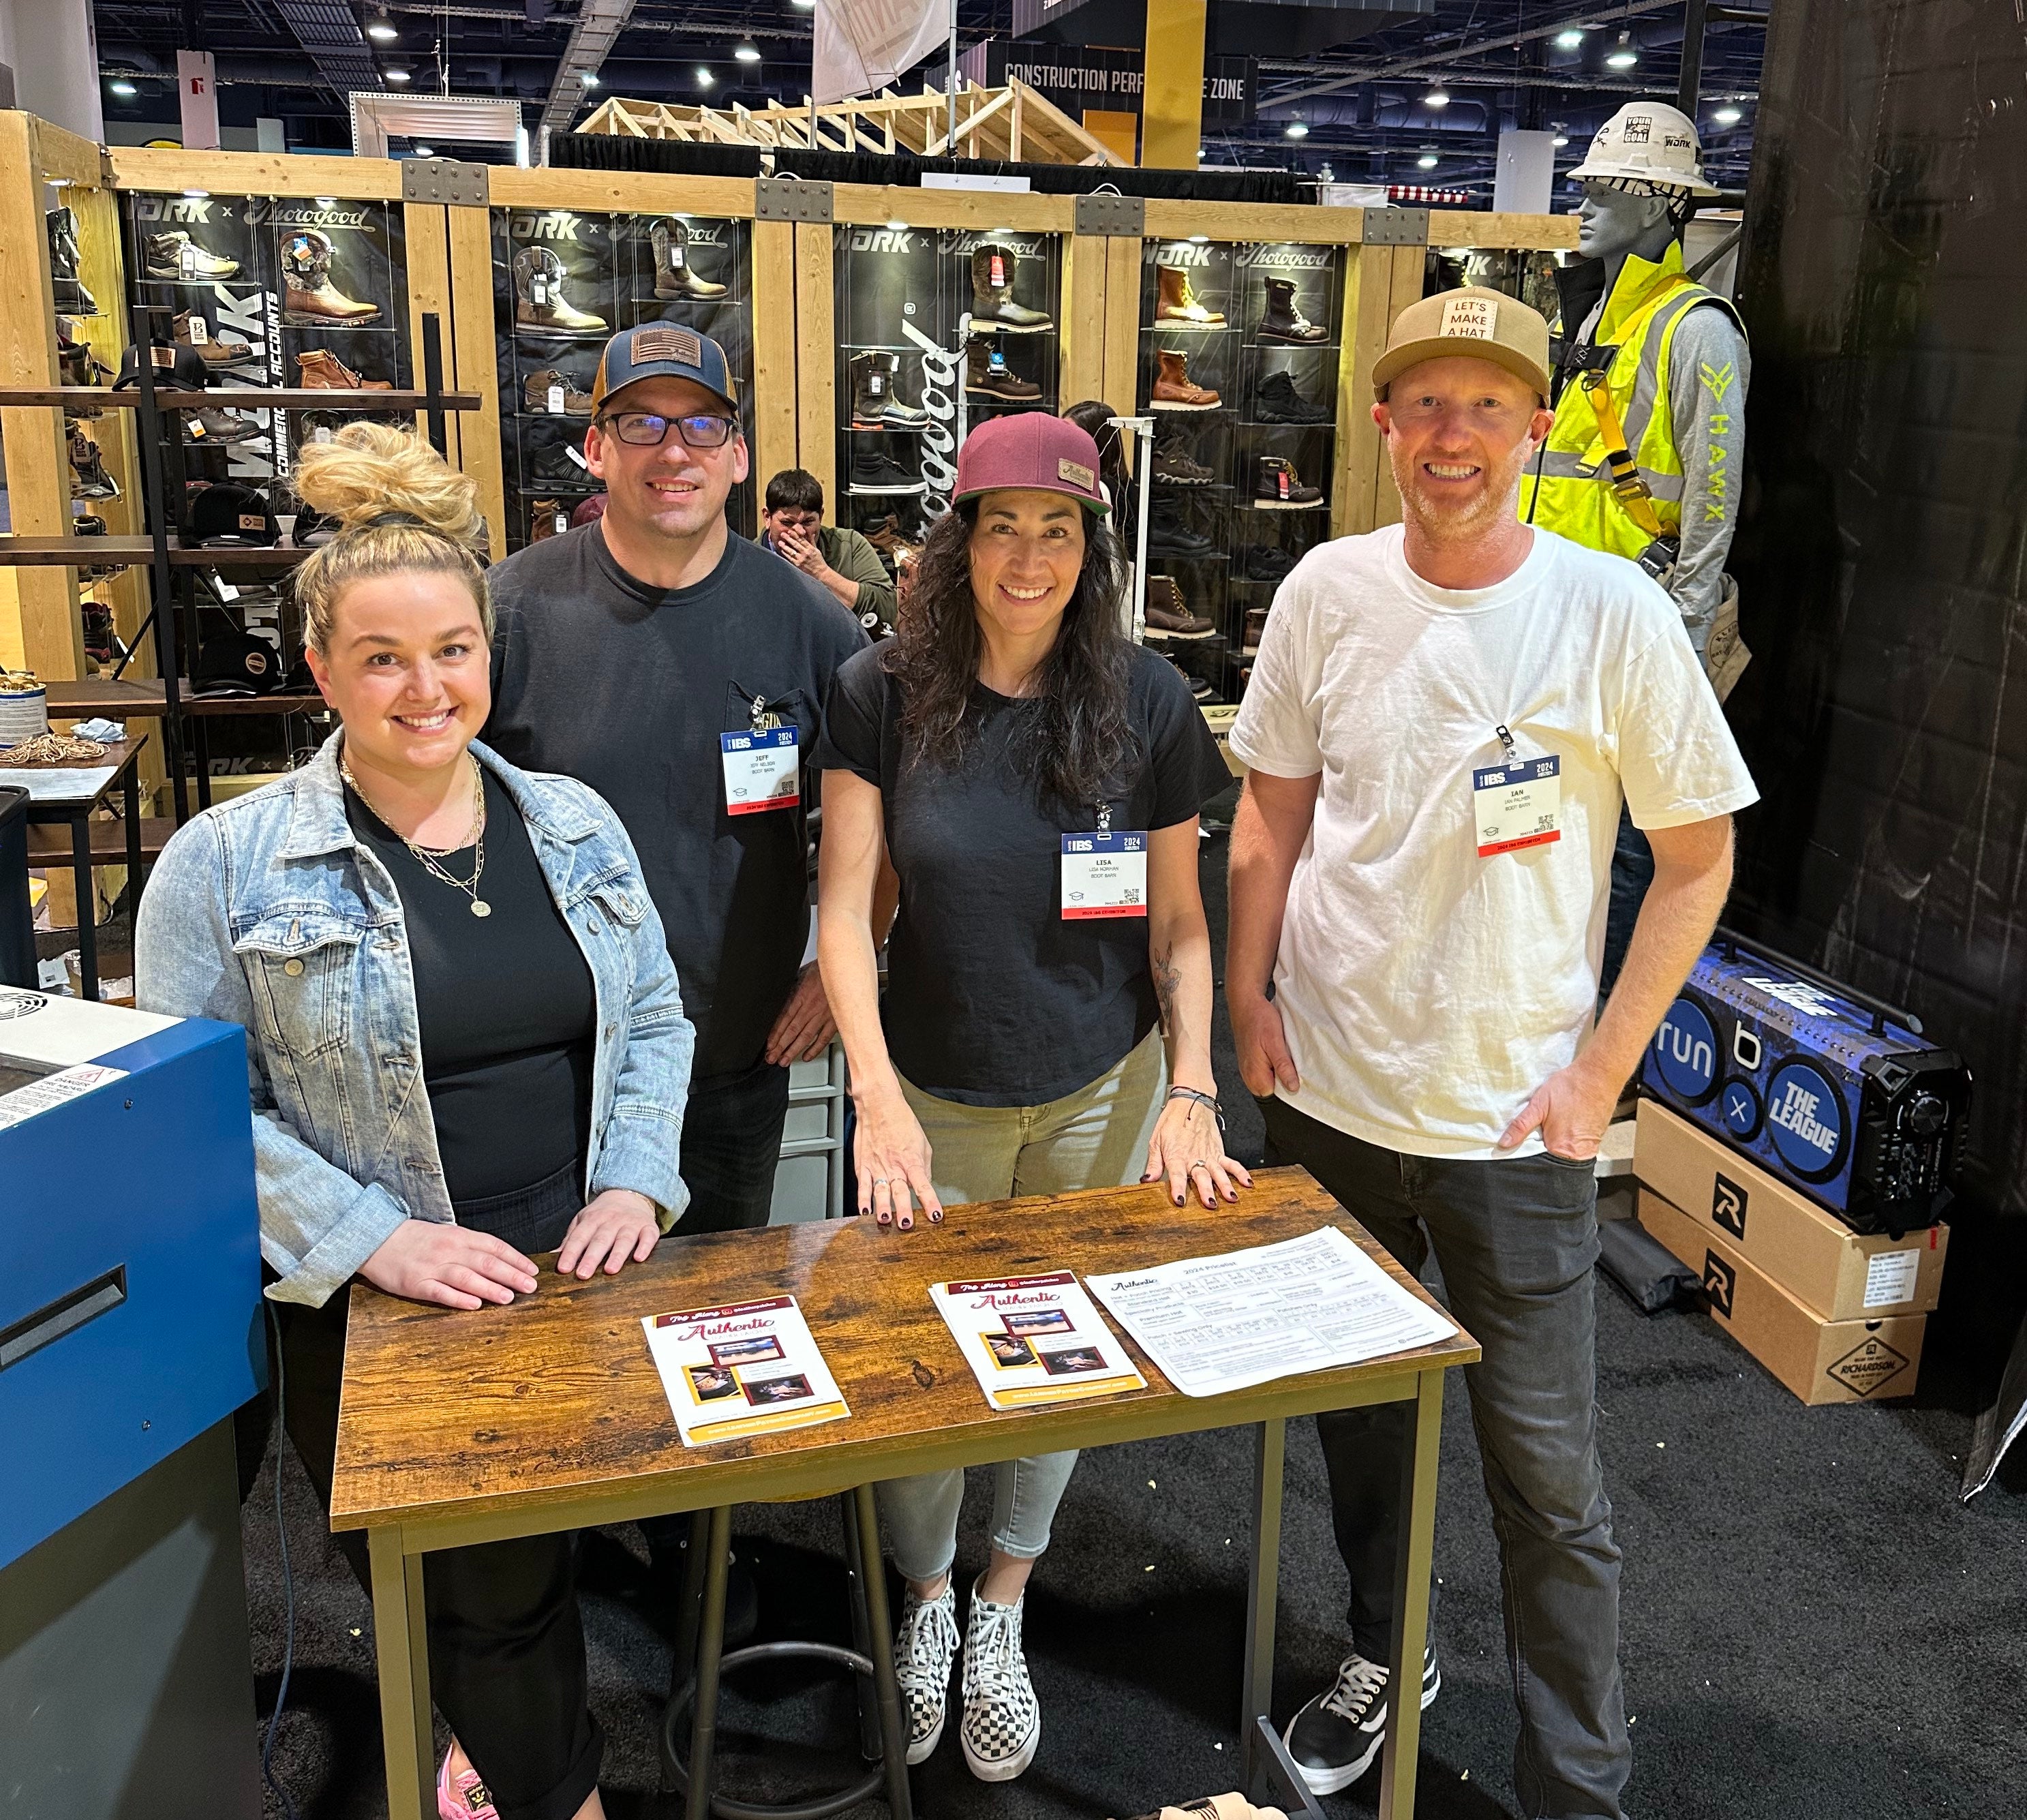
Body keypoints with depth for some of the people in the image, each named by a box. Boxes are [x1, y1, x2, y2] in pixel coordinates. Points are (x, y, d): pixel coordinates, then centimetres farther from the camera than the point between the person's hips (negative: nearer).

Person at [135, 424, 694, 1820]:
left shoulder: (575, 826, 4)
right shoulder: (229, 865, -9)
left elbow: (654, 1020, 9)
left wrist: (635, 1185, -5)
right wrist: (372, 1236, -19)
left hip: (585, 1282, 4)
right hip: (375, 1316, -3)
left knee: (550, 1566, 18)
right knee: (483, 1603, 6)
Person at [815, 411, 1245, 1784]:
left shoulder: (1146, 702, -6)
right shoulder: (884, 695, -8)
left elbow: (1178, 921, 0)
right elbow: (846, 911, -8)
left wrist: (1191, 1090, -9)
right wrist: (879, 1099, -18)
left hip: (1100, 1094, 1)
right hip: (936, 1097, 0)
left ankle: (1002, 1614, 38)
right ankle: (925, 1603, 39)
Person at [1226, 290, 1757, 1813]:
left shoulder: (1612, 614, -10)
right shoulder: (1330, 590, -2)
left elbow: (1699, 858, -4)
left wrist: (1601, 1071, -9)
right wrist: (1251, 1000, 2)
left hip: (1514, 1120, -3)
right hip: (1326, 1092, 3)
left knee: (1548, 1477, 4)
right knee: (1356, 1409, 20)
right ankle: (1384, 1656, 45)